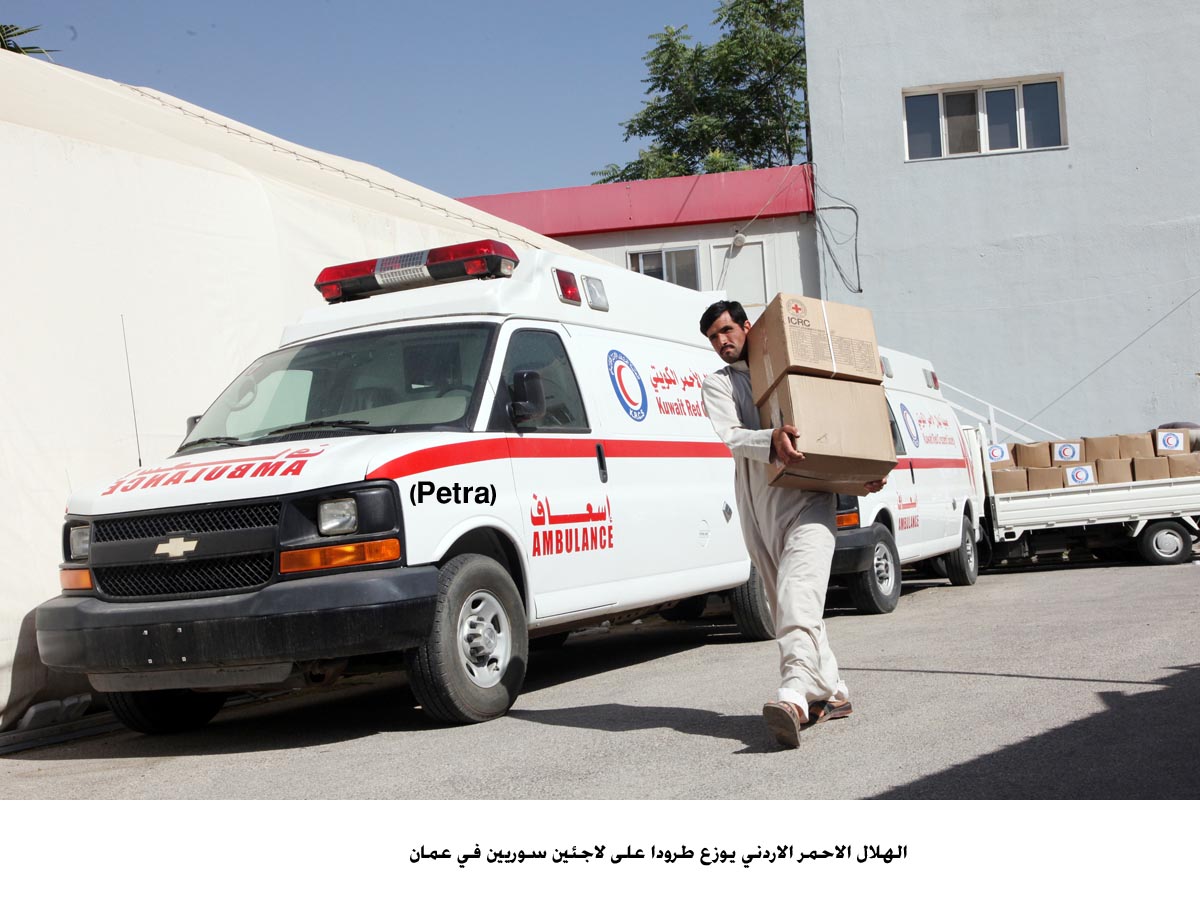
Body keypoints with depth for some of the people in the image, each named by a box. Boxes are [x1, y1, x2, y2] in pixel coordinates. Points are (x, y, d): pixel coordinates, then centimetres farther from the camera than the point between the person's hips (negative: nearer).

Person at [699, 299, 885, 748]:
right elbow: (731, 436, -5)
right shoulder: (718, 384, 15)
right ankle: (832, 693, 20)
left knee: (798, 594, -22)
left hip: (809, 500, -3)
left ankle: (796, 694, -38)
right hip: (759, 508, 3)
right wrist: (771, 442, -27)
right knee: (784, 605, 7)